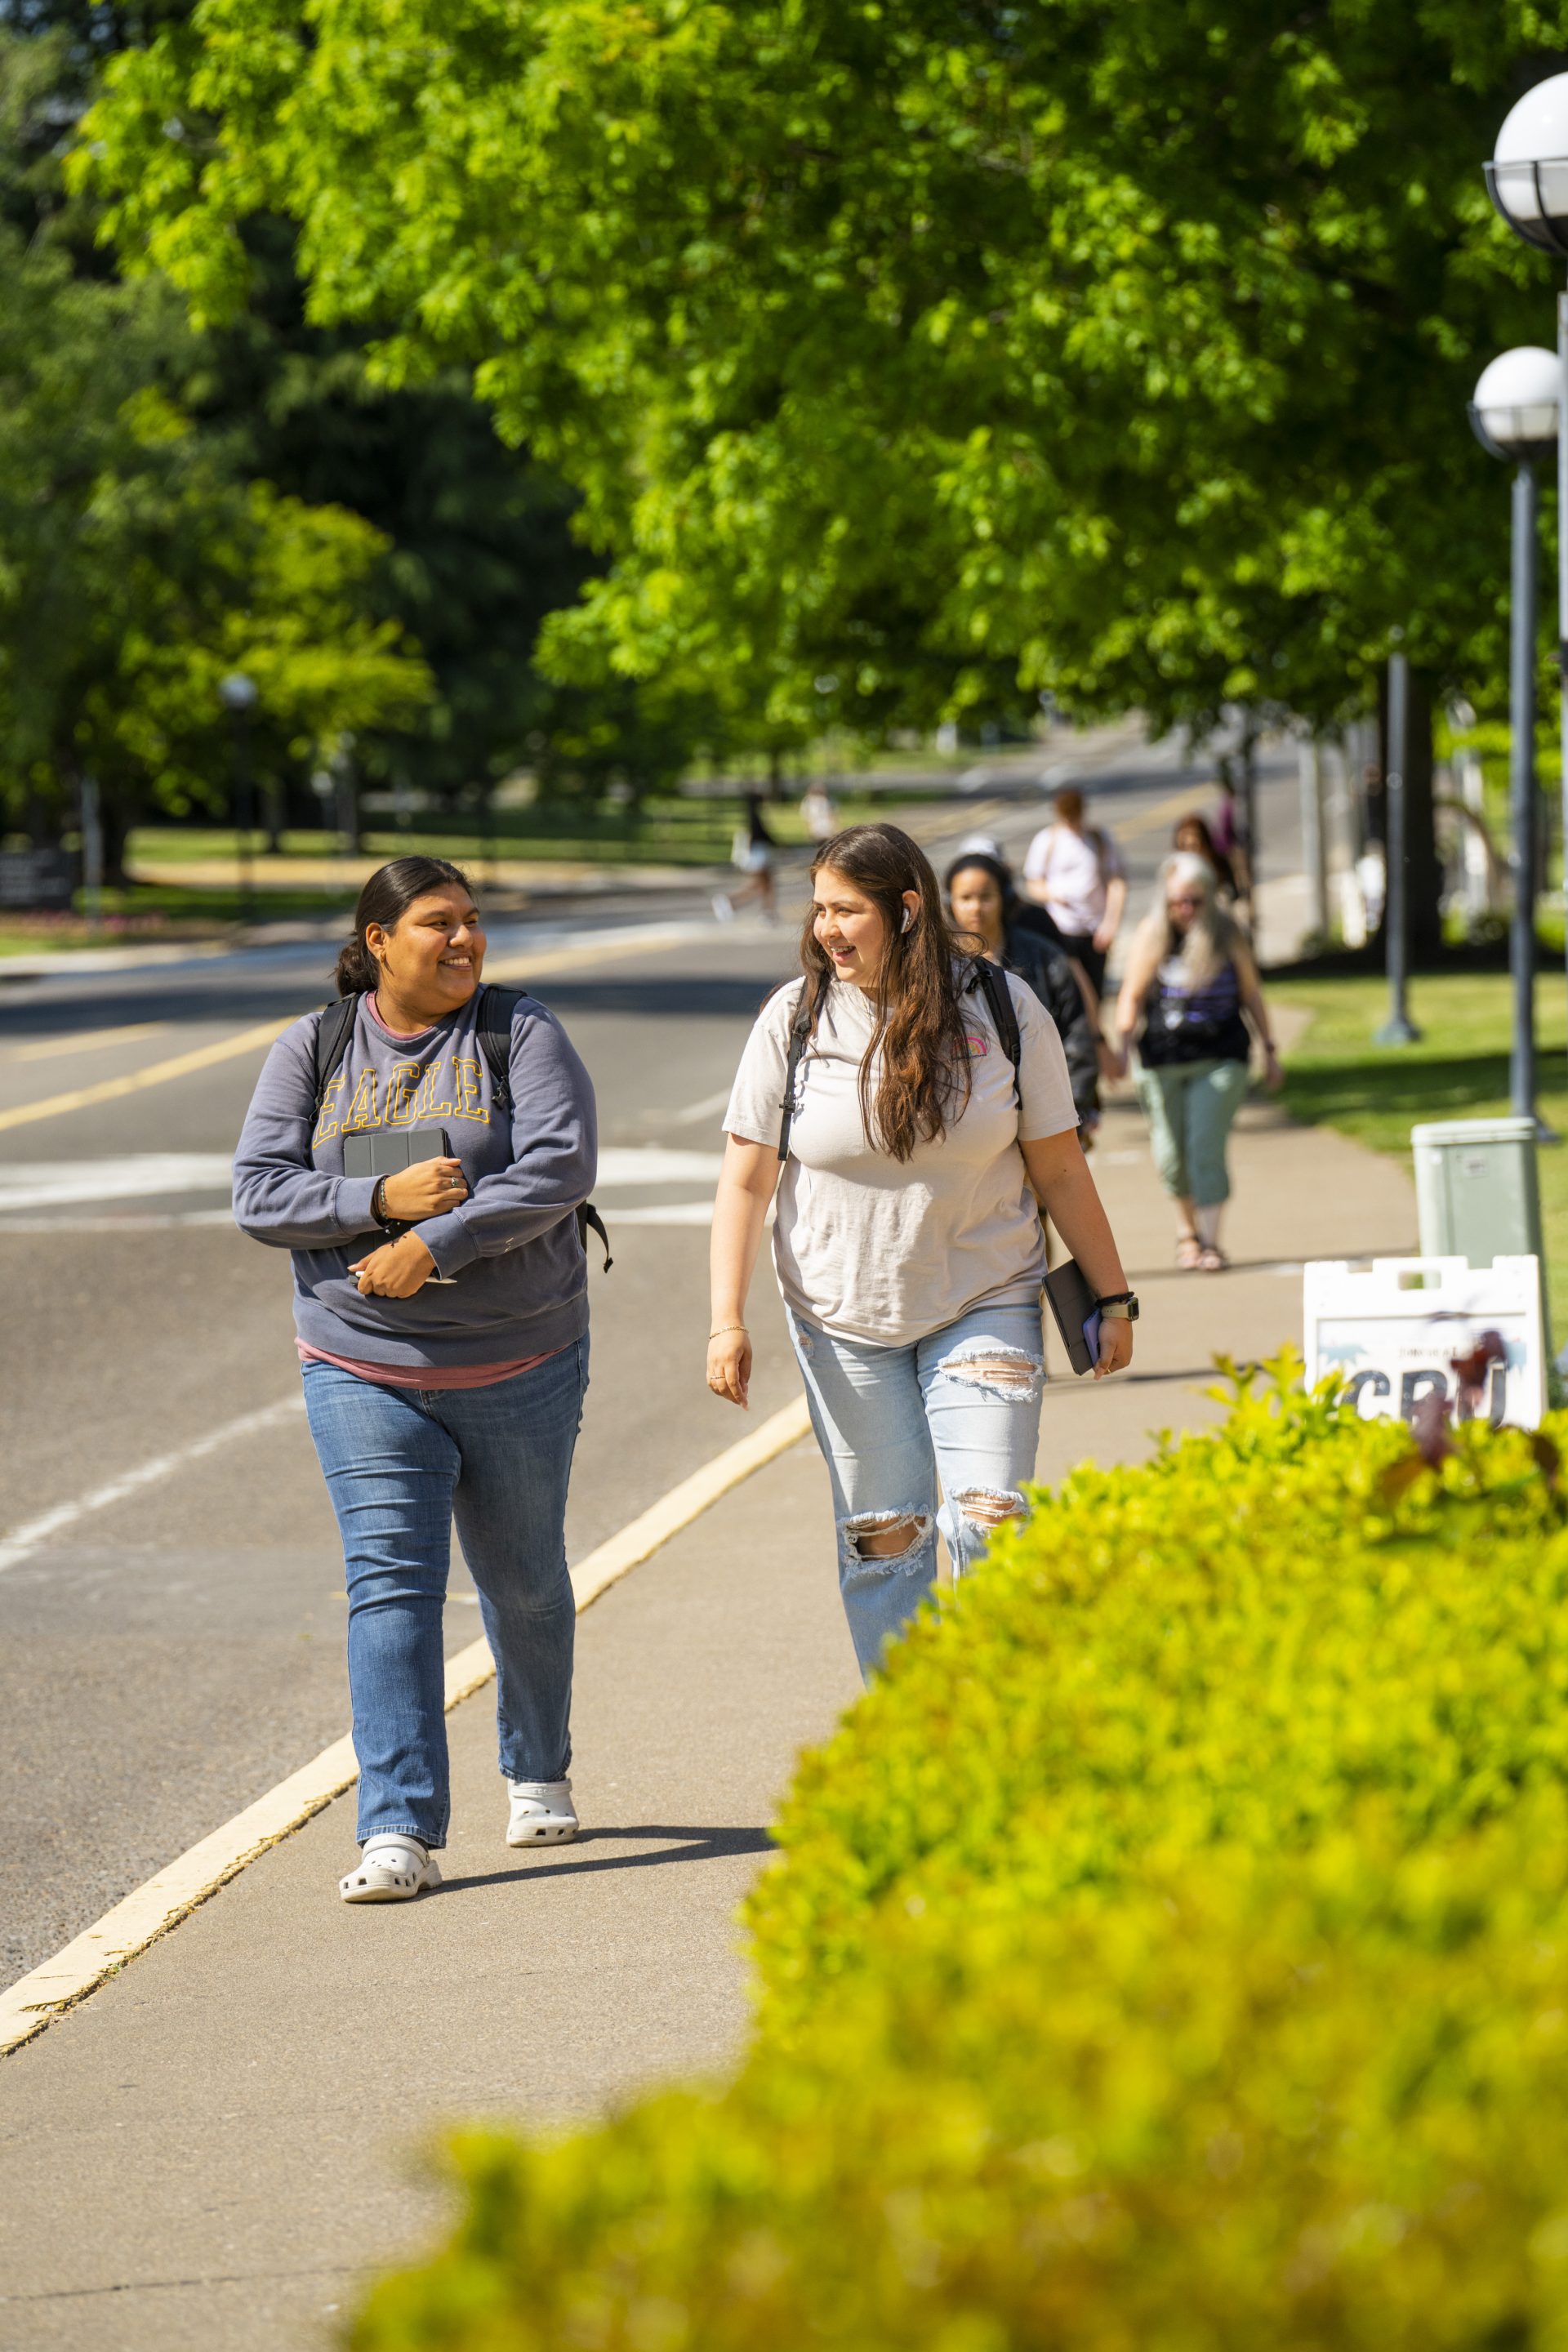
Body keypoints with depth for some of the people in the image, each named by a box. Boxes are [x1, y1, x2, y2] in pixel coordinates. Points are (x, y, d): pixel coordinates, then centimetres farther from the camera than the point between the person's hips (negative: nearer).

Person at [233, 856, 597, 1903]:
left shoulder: (523, 1035, -3)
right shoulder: (313, 1050, 2)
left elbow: (560, 1167, -16)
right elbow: (261, 1193, -3)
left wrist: (436, 1242, -23)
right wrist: (382, 1199, -18)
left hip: (519, 1364, 0)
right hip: (365, 1372, 0)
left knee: (525, 1582, 13)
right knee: (391, 1585, -10)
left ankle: (539, 1773, 38)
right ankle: (402, 1833, -13)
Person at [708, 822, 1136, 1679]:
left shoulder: (1003, 1010, -6)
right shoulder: (794, 1020, -5)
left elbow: (1060, 1168, 1)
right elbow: (745, 1181, -3)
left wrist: (1111, 1298, 5)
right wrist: (727, 1319, -12)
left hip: (983, 1308, -1)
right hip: (843, 1319, 1)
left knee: (990, 1523, -11)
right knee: (880, 1538, 4)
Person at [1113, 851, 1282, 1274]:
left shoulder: (1227, 935, 1)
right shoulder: (1151, 936, -3)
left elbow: (1250, 992, 10)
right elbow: (1132, 996, -2)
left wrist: (1269, 1050, 13)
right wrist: (1122, 1044, -17)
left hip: (1221, 1057, -1)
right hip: (1163, 1059, 1)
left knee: (1207, 1146, -13)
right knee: (1172, 1153, 7)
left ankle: (1210, 1242, -12)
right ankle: (1187, 1229, 32)